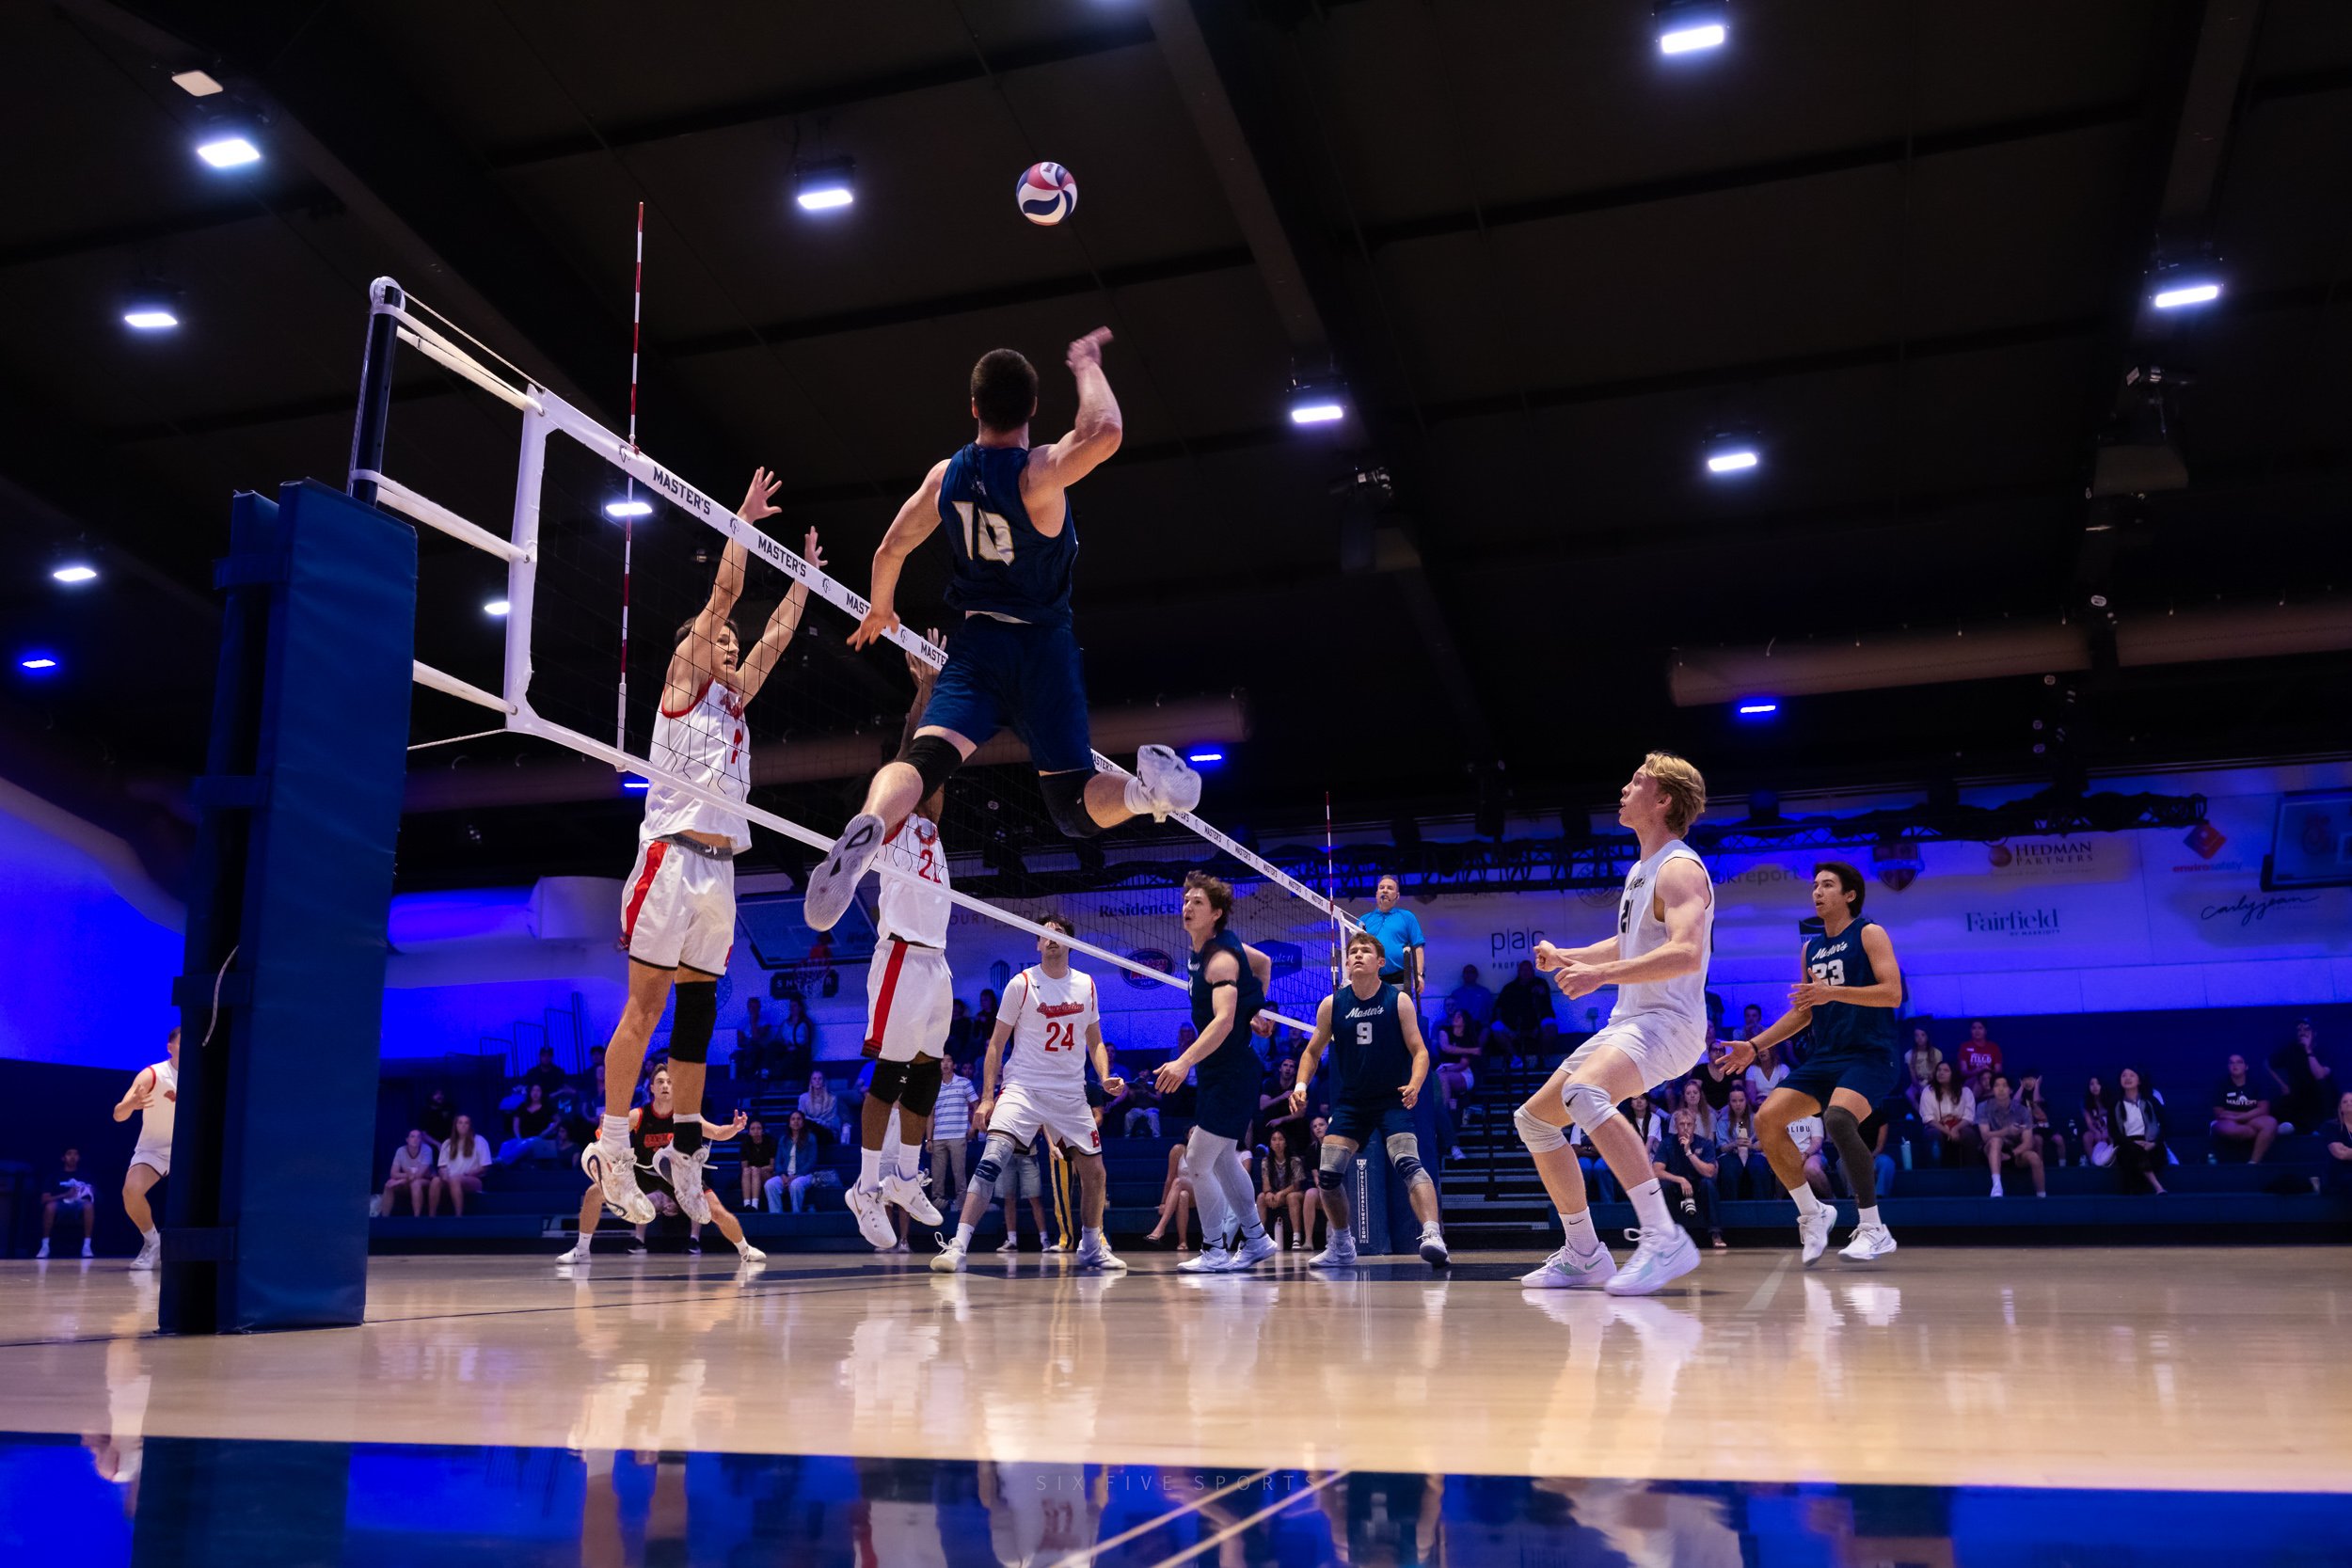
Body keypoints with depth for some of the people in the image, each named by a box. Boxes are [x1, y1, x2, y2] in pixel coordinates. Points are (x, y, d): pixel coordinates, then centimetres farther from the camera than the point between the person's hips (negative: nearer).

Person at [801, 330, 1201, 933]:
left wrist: (879, 610, 32)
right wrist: (1086, 364, -11)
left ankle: (866, 827, -48)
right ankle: (1148, 783, -31)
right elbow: (1104, 433, -30)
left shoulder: (945, 475, 4)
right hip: (1044, 646, -2)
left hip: (976, 641, 2)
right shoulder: (1040, 471, -12)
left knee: (924, 757, -15)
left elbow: (890, 551, 12)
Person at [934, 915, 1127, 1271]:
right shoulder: (1022, 984, -5)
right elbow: (996, 1044, -2)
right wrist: (987, 1097, -10)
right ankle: (958, 1246, -24)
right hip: (1023, 1088, -4)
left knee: (1094, 1172, 6)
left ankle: (1092, 1247, 27)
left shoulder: (1086, 985, 6)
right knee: (992, 1159, -23)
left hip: (1072, 1094, 4)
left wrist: (1105, 1078, -2)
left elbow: (1095, 1041, 17)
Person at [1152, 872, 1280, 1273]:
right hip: (1218, 1072, 10)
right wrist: (1255, 1011, 24)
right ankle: (1255, 1240, 32)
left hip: (1231, 1074, -10)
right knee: (1224, 1159, 19)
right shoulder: (1211, 948, 6)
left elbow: (1224, 1020, -34)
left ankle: (1215, 1251, 4)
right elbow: (1264, 962, 23)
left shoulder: (1221, 958, -21)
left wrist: (1185, 1061, -44)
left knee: (1197, 1162, -8)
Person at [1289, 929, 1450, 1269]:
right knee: (1327, 1174, -3)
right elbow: (1312, 1051, 10)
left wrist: (1414, 1084, -26)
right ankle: (1342, 1247, 17)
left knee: (1408, 1163, -25)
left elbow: (1419, 1050, -7)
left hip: (1393, 1100, -3)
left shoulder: (1398, 1000, -6)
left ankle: (1432, 1236, -33)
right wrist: (1301, 1085, -7)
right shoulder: (1332, 1005, 0)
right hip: (1349, 1100, 3)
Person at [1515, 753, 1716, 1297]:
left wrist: (1601, 975, -35)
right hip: (1626, 1023, 10)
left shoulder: (1679, 868, -12)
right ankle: (1584, 1256, 18)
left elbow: (1684, 954, -29)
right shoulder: (1641, 870, 19)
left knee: (1584, 1093, -38)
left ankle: (1663, 1238, -38)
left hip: (1666, 1022, -10)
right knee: (1534, 1119, 11)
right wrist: (1567, 957, 22)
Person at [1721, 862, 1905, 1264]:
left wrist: (1833, 992, -26)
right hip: (1826, 1057, 8)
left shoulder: (1869, 933, -2)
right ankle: (1812, 1213, 7)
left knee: (1837, 1119, -33)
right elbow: (1802, 1012, 23)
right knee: (1766, 1120, -8)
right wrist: (1755, 1046, 15)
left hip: (1870, 1054, -7)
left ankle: (1873, 1230, -21)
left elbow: (1893, 993, -15)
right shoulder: (1809, 948, 18)